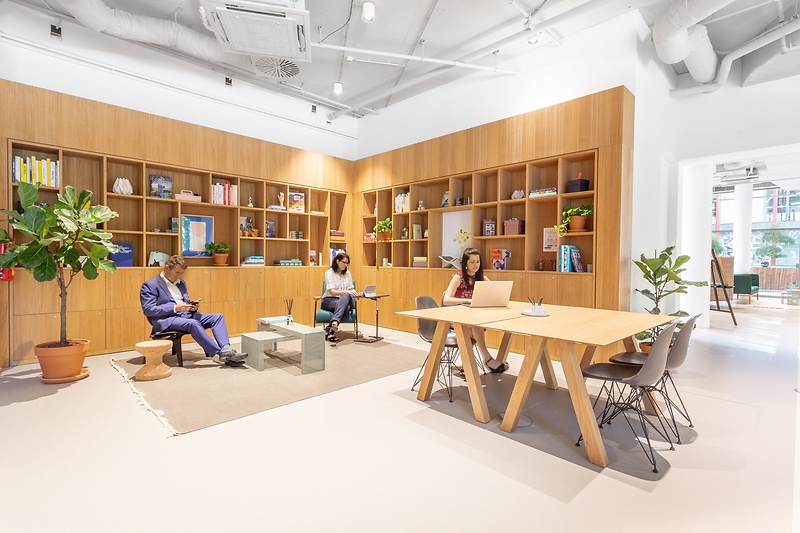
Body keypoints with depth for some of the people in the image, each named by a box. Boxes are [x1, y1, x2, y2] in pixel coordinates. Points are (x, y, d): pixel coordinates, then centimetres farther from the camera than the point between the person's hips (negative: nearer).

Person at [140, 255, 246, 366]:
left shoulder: (181, 283, 21)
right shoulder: (150, 285, 0)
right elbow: (148, 310, -10)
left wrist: (192, 306, 1)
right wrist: (175, 308, -20)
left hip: (186, 315, 7)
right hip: (166, 319, -7)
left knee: (218, 317, -13)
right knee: (193, 323, -36)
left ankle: (226, 349, -32)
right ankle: (221, 353, -34)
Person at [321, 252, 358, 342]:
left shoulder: (347, 273, 11)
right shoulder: (329, 273, -5)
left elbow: (351, 288, 12)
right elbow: (332, 292, -14)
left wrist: (354, 292, -13)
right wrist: (346, 292, -29)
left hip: (345, 299, 3)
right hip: (329, 300, -3)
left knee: (345, 297, -36)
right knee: (345, 306, -36)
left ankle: (330, 327, -48)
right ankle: (332, 329, -44)